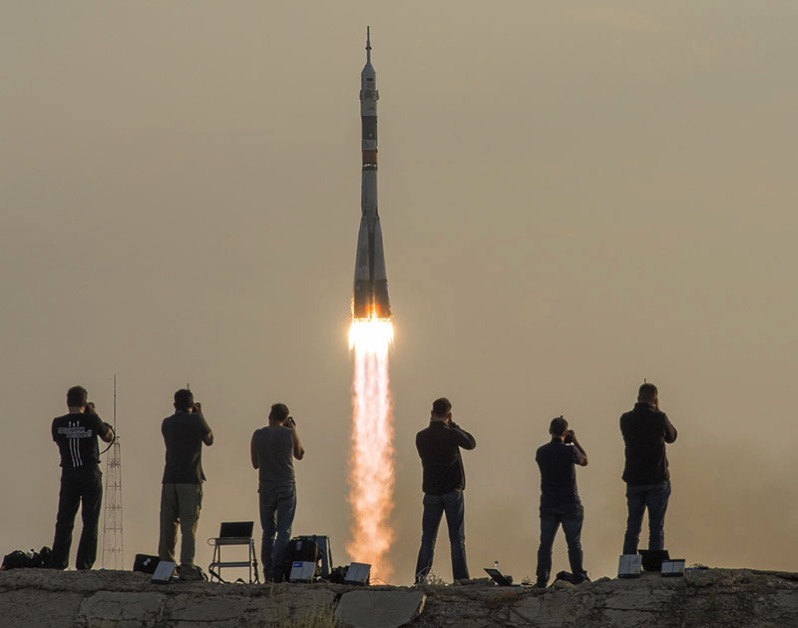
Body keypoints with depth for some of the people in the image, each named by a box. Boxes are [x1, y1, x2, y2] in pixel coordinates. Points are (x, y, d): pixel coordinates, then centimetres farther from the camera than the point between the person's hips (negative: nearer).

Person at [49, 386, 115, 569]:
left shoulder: (58, 423, -3)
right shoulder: (92, 421, -8)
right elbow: (108, 437, 9)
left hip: (69, 476, 2)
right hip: (91, 475, -2)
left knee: (64, 521, 9)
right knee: (90, 522, 3)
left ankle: (57, 563, 4)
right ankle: (84, 564, -2)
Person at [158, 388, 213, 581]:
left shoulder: (167, 423, 11)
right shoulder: (195, 420, -4)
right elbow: (209, 440, 12)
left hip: (169, 479, 4)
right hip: (190, 478, -4)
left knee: (167, 525, 9)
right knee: (189, 525, -7)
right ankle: (187, 567, -14)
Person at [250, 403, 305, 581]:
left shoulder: (258, 435, 1)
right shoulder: (289, 434, -4)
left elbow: (255, 463, 8)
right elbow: (300, 454, 14)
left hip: (266, 488, 2)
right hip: (286, 487, -2)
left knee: (268, 532, 9)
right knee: (284, 531, -2)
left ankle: (268, 572, 6)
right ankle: (278, 570, -13)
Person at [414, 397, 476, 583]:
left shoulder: (421, 437, -3)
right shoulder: (452, 434, -12)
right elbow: (471, 443, 6)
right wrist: (454, 426, 11)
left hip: (431, 492, 2)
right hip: (453, 491, -2)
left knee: (428, 539, 8)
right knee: (457, 539, 2)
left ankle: (421, 578, 2)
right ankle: (461, 580, -1)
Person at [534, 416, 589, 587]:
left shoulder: (541, 452, -2)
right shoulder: (570, 450, -13)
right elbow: (584, 461, 5)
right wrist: (575, 441, 13)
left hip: (548, 505, 3)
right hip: (570, 505, -3)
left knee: (545, 543, 4)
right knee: (574, 543, 4)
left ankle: (542, 578, 0)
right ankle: (578, 577, 4)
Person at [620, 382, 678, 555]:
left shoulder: (626, 419, 0)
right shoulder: (659, 418, -11)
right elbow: (671, 436, 7)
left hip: (633, 480, 3)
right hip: (657, 480, -3)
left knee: (632, 528, 9)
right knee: (656, 528, 1)